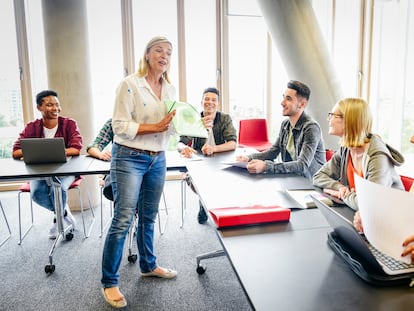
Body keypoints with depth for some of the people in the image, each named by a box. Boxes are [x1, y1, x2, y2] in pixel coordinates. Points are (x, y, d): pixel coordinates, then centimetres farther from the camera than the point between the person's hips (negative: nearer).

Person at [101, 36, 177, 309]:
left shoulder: (171, 89, 10)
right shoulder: (130, 85, -11)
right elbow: (120, 126, -15)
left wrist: (176, 123, -5)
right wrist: (155, 127, -20)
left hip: (158, 160, 7)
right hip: (129, 158, -6)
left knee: (149, 217, 17)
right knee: (123, 220, -7)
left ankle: (148, 265, 35)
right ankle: (109, 282, 7)